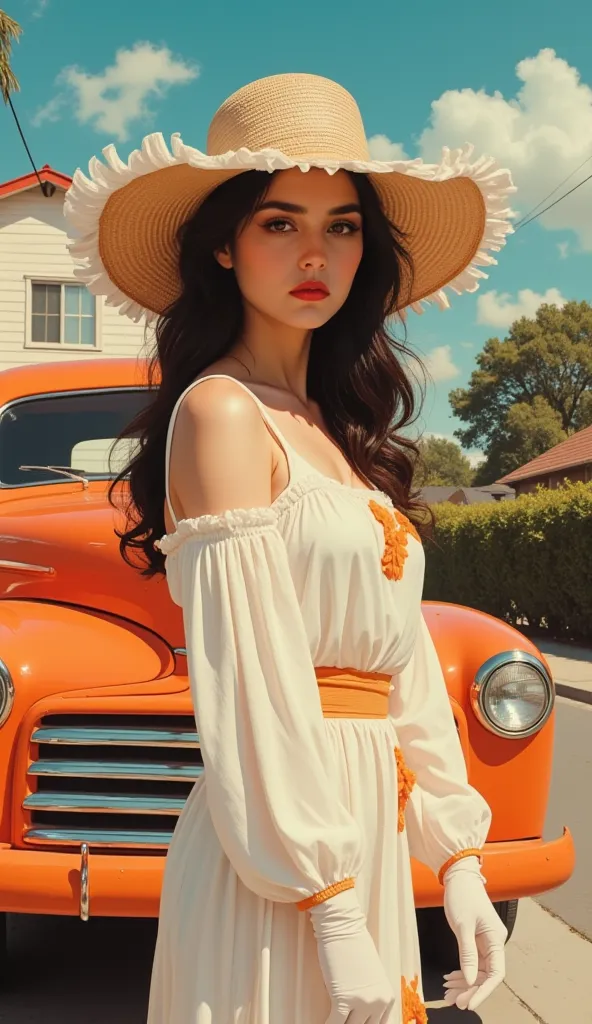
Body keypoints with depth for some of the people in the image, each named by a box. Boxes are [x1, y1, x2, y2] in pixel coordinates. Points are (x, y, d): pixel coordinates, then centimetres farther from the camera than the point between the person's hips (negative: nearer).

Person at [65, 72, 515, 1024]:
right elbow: (247, 674, -18)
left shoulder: (336, 432, 12)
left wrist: (458, 859, 9)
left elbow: (403, 658, 11)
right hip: (275, 852, -8)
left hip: (366, 833, 8)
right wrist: (329, 905, -19)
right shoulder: (222, 410, -11)